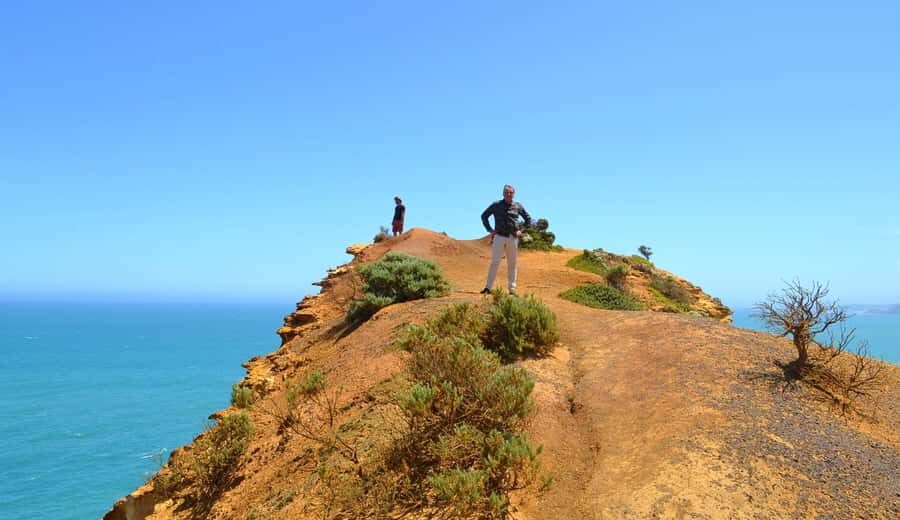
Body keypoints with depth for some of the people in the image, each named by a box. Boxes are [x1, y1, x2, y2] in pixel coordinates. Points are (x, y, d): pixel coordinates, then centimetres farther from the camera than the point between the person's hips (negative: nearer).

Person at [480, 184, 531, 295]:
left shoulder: (518, 206, 7)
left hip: (513, 238, 2)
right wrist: (490, 230, 5)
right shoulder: (496, 205, 3)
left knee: (512, 264, 7)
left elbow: (528, 218, 18)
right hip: (499, 236, -2)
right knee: (495, 262, -9)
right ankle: (488, 287, -8)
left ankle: (512, 288, 12)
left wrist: (522, 230, 7)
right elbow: (484, 216, 13)